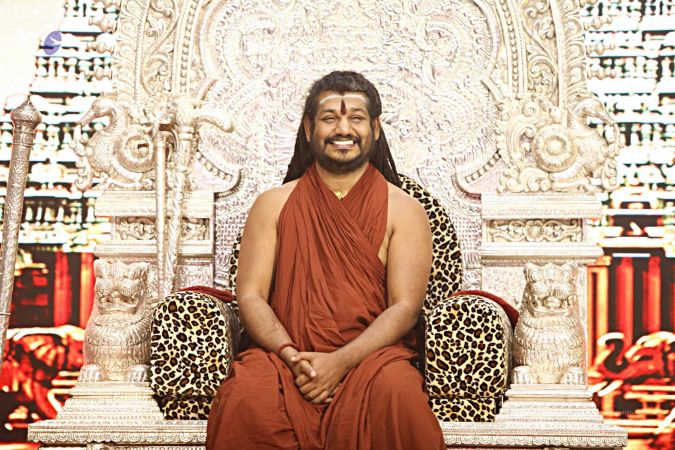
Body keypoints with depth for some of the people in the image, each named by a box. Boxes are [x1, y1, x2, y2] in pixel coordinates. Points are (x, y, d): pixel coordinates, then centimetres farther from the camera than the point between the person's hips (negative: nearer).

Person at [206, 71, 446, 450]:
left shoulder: (404, 211, 8)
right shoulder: (273, 205, 13)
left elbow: (405, 306, -2)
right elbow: (250, 295, 5)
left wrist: (341, 362, -17)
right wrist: (290, 355, -14)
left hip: (370, 355, -1)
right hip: (286, 358, 1)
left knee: (396, 392, -35)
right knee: (247, 398, -32)